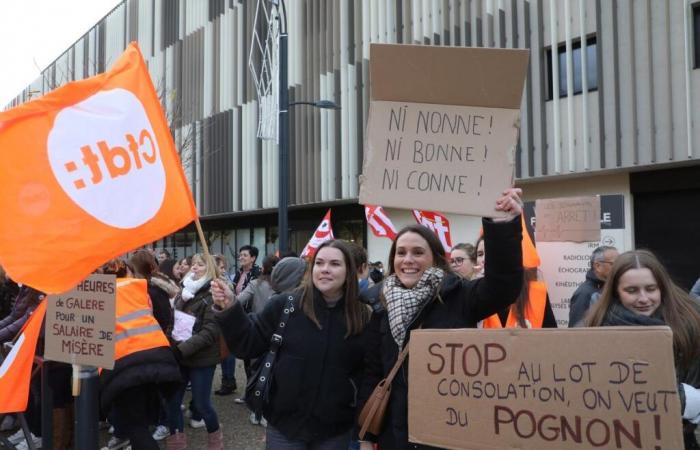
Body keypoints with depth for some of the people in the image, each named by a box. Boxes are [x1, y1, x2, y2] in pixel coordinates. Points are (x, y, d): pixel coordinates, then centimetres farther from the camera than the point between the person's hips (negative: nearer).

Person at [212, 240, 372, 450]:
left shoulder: (363, 317, -4)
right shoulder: (284, 305, -6)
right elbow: (249, 345, -2)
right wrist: (230, 309, -15)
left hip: (336, 430, 1)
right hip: (284, 424, -1)